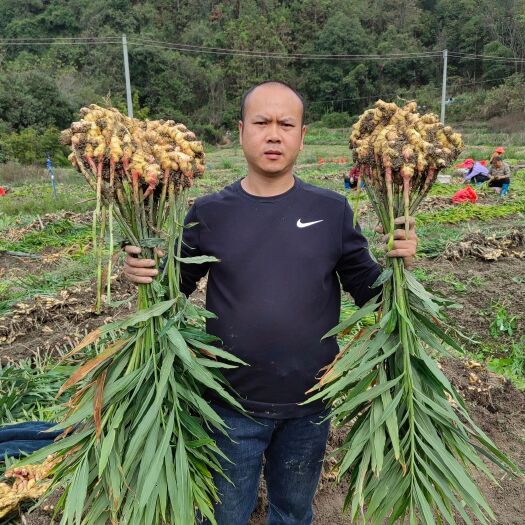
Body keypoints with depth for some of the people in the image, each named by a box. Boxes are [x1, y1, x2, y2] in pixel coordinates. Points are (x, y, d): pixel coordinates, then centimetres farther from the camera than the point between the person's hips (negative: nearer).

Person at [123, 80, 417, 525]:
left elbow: (370, 292, 0)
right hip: (232, 404, 0)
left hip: (310, 404, 1)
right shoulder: (209, 213, -7)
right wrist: (142, 273, -19)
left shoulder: (333, 210, -6)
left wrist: (399, 265, -19)